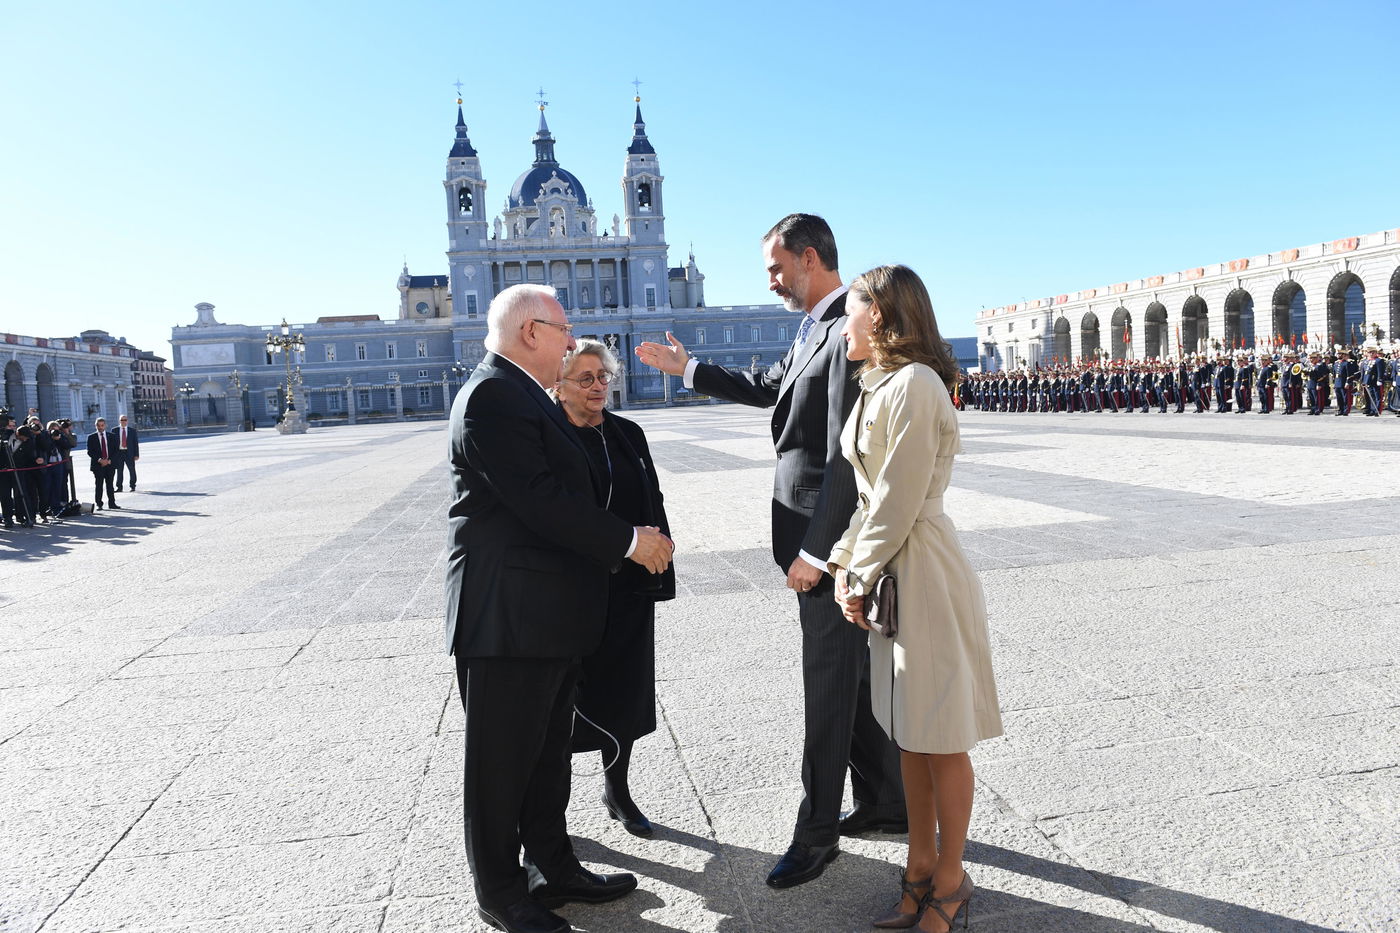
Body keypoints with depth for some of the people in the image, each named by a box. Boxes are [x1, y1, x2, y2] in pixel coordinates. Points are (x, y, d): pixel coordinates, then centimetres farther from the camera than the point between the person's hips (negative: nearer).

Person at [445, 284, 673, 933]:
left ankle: (552, 867, 35)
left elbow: (573, 491, 16)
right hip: (507, 617, -10)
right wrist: (628, 540, -17)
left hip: (549, 613, 10)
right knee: (501, 762, 6)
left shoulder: (523, 396, 17)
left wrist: (639, 535, 7)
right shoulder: (492, 395, -17)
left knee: (548, 752, 20)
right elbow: (540, 501, -24)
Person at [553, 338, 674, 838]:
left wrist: (659, 568, 6)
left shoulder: (629, 434, 8)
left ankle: (617, 789, 33)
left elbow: (653, 506, 11)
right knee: (569, 695, 6)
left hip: (630, 588, 5)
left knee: (626, 689, 14)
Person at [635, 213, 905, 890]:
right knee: (856, 679, 19)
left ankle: (816, 832, 18)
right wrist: (687, 369, 30)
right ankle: (884, 802, 34)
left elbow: (847, 455, -23)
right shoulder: (815, 329, 13)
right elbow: (769, 389, 28)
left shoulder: (848, 331, -19)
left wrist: (814, 549, -21)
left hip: (828, 538, -10)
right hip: (817, 533, 10)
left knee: (829, 689, 3)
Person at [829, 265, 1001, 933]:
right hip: (887, 573, 9)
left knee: (940, 738, 6)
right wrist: (845, 563, 5)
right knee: (909, 734, 18)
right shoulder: (880, 386, 12)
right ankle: (921, 866, 32)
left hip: (922, 573, -9)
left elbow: (899, 502, -20)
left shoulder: (913, 385, -18)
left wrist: (864, 578, -11)